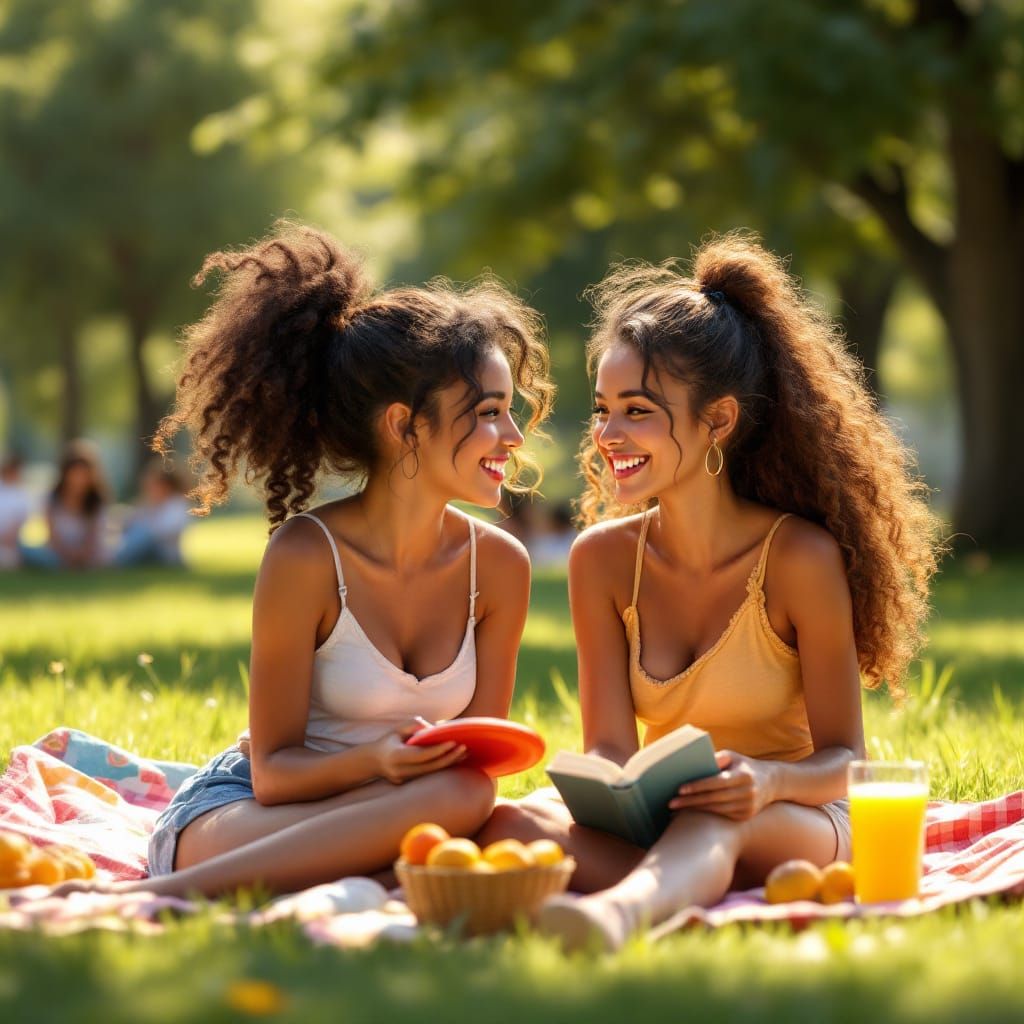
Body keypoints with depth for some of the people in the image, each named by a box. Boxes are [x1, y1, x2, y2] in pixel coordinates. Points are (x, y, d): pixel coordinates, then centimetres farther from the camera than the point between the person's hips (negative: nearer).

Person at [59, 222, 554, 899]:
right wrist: (374, 761, -32)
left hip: (352, 824, 5)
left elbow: (476, 758, 4)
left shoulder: (499, 565, 0)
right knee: (454, 797, -34)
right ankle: (155, 894, -33)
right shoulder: (308, 557, -14)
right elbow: (273, 772, -12)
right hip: (231, 815, -5)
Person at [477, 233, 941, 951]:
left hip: (795, 830, -4)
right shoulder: (603, 557, 0)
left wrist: (769, 780, -31)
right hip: (655, 820, 4)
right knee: (514, 823, -28)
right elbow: (610, 747, -3)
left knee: (716, 816, -43)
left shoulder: (800, 556, -11)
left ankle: (621, 906, -74)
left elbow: (841, 759, -7)